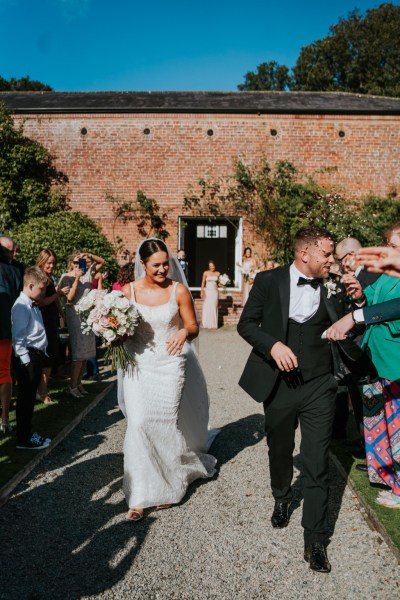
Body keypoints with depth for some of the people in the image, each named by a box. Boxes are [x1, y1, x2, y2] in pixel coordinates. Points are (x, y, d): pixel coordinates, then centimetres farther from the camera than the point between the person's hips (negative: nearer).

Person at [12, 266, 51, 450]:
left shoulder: (34, 305, 14)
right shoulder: (21, 307, -15)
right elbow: (18, 337, -20)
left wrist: (38, 357, 15)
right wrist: (26, 361, -20)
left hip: (37, 355, 9)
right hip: (28, 358, -9)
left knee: (30, 398, 18)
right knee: (26, 399, 0)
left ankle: (27, 433, 30)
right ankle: (23, 440, 11)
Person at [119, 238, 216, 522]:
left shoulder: (179, 291, -6)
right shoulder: (129, 291, -2)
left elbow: (193, 326, 0)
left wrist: (184, 332, -23)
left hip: (170, 364, -1)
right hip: (138, 365, 1)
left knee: (164, 425, 6)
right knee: (139, 424, -7)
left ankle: (166, 486, 33)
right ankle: (140, 495, 10)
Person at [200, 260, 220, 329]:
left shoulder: (218, 273, 3)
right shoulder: (206, 273, -1)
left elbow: (219, 282, 12)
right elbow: (203, 282, 2)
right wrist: (202, 291, -5)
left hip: (215, 291, 2)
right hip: (207, 291, -1)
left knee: (214, 307, 2)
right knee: (207, 307, -3)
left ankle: (213, 324, 6)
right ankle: (206, 324, 3)